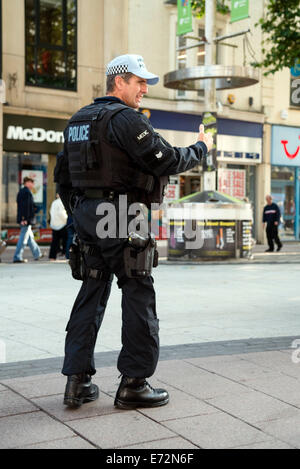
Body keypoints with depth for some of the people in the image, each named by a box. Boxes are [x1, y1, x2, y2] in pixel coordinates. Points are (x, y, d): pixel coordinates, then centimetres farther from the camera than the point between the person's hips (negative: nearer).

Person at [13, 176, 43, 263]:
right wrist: (25, 219, -24)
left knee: (30, 237, 17)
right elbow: (26, 206, -21)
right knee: (23, 239, -6)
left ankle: (37, 254, 28)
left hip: (22, 219, 10)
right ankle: (17, 257, -5)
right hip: (26, 219, -10)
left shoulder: (21, 191, 15)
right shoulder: (27, 192, -14)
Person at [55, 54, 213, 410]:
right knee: (138, 294, 0)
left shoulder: (78, 120, 17)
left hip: (87, 215, 9)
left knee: (91, 293, 11)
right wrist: (201, 148, 0)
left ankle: (77, 380, 12)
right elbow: (165, 160, -17)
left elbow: (62, 173, 21)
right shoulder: (126, 118, -11)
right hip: (120, 218, -9)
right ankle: (133, 383, 4)